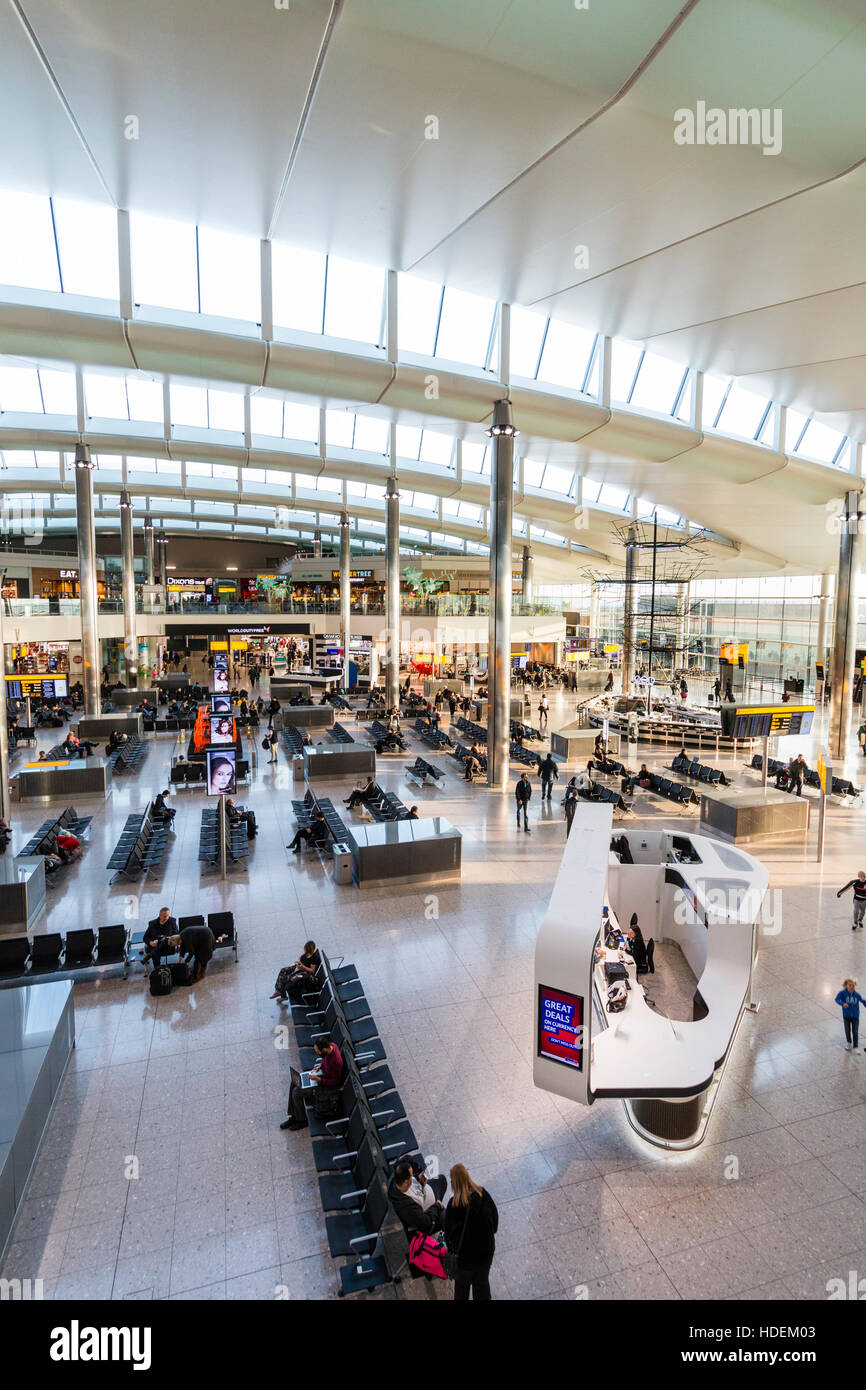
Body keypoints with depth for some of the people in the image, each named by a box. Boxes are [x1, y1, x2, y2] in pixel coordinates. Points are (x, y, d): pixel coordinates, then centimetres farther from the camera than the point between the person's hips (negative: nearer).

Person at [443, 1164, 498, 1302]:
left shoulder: (454, 1204, -26)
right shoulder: (483, 1194, -17)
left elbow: (449, 1230, -14)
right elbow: (495, 1217, -3)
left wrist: (451, 1247, 5)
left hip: (465, 1252, -3)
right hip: (486, 1249, 3)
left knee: (462, 1285, 23)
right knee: (482, 1281, 25)